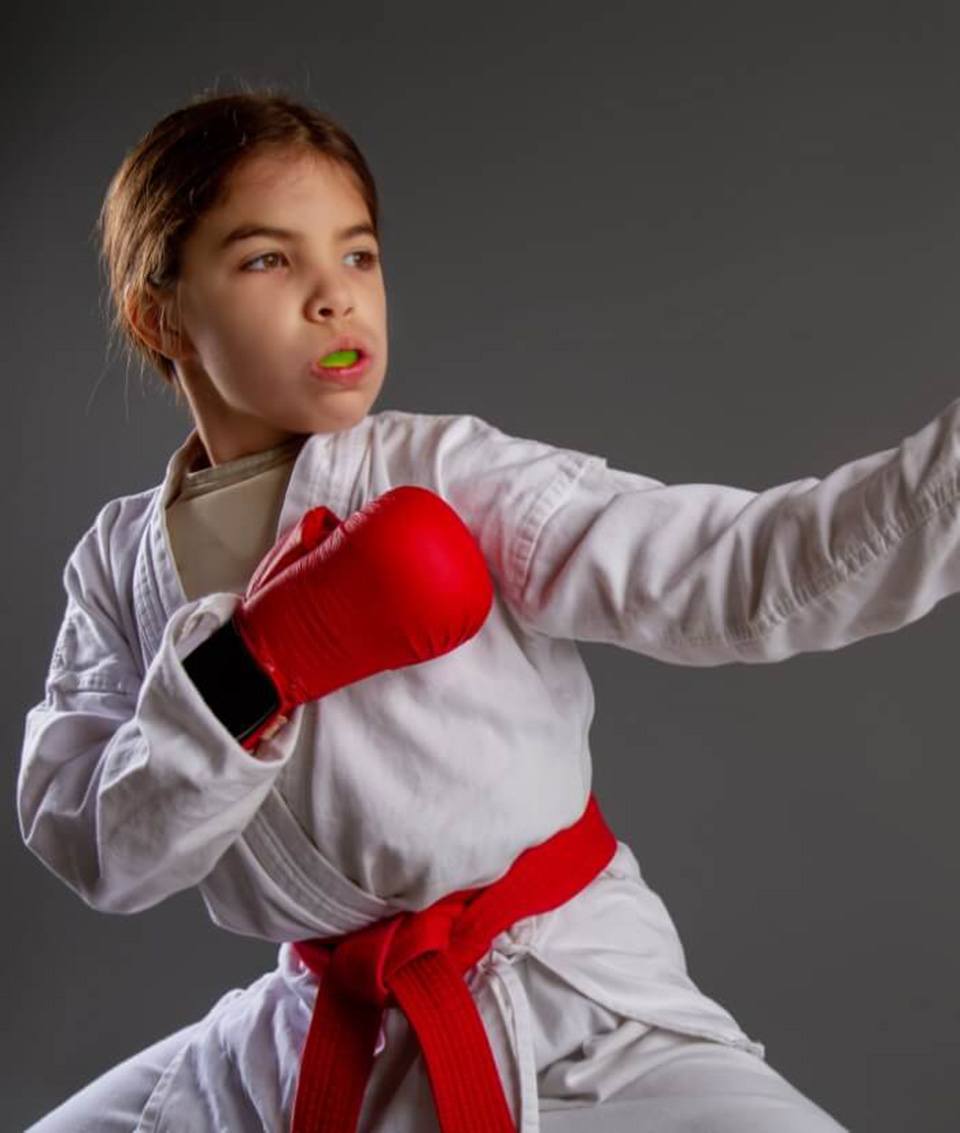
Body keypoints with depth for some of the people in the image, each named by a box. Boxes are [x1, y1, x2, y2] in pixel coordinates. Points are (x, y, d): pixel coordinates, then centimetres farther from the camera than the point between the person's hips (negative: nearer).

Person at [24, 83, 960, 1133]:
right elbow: (95, 854, -6)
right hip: (320, 1035, 4)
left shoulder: (443, 476, -10)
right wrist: (252, 666, -22)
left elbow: (734, 573, -20)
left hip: (572, 1017, -3)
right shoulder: (119, 561, 1)